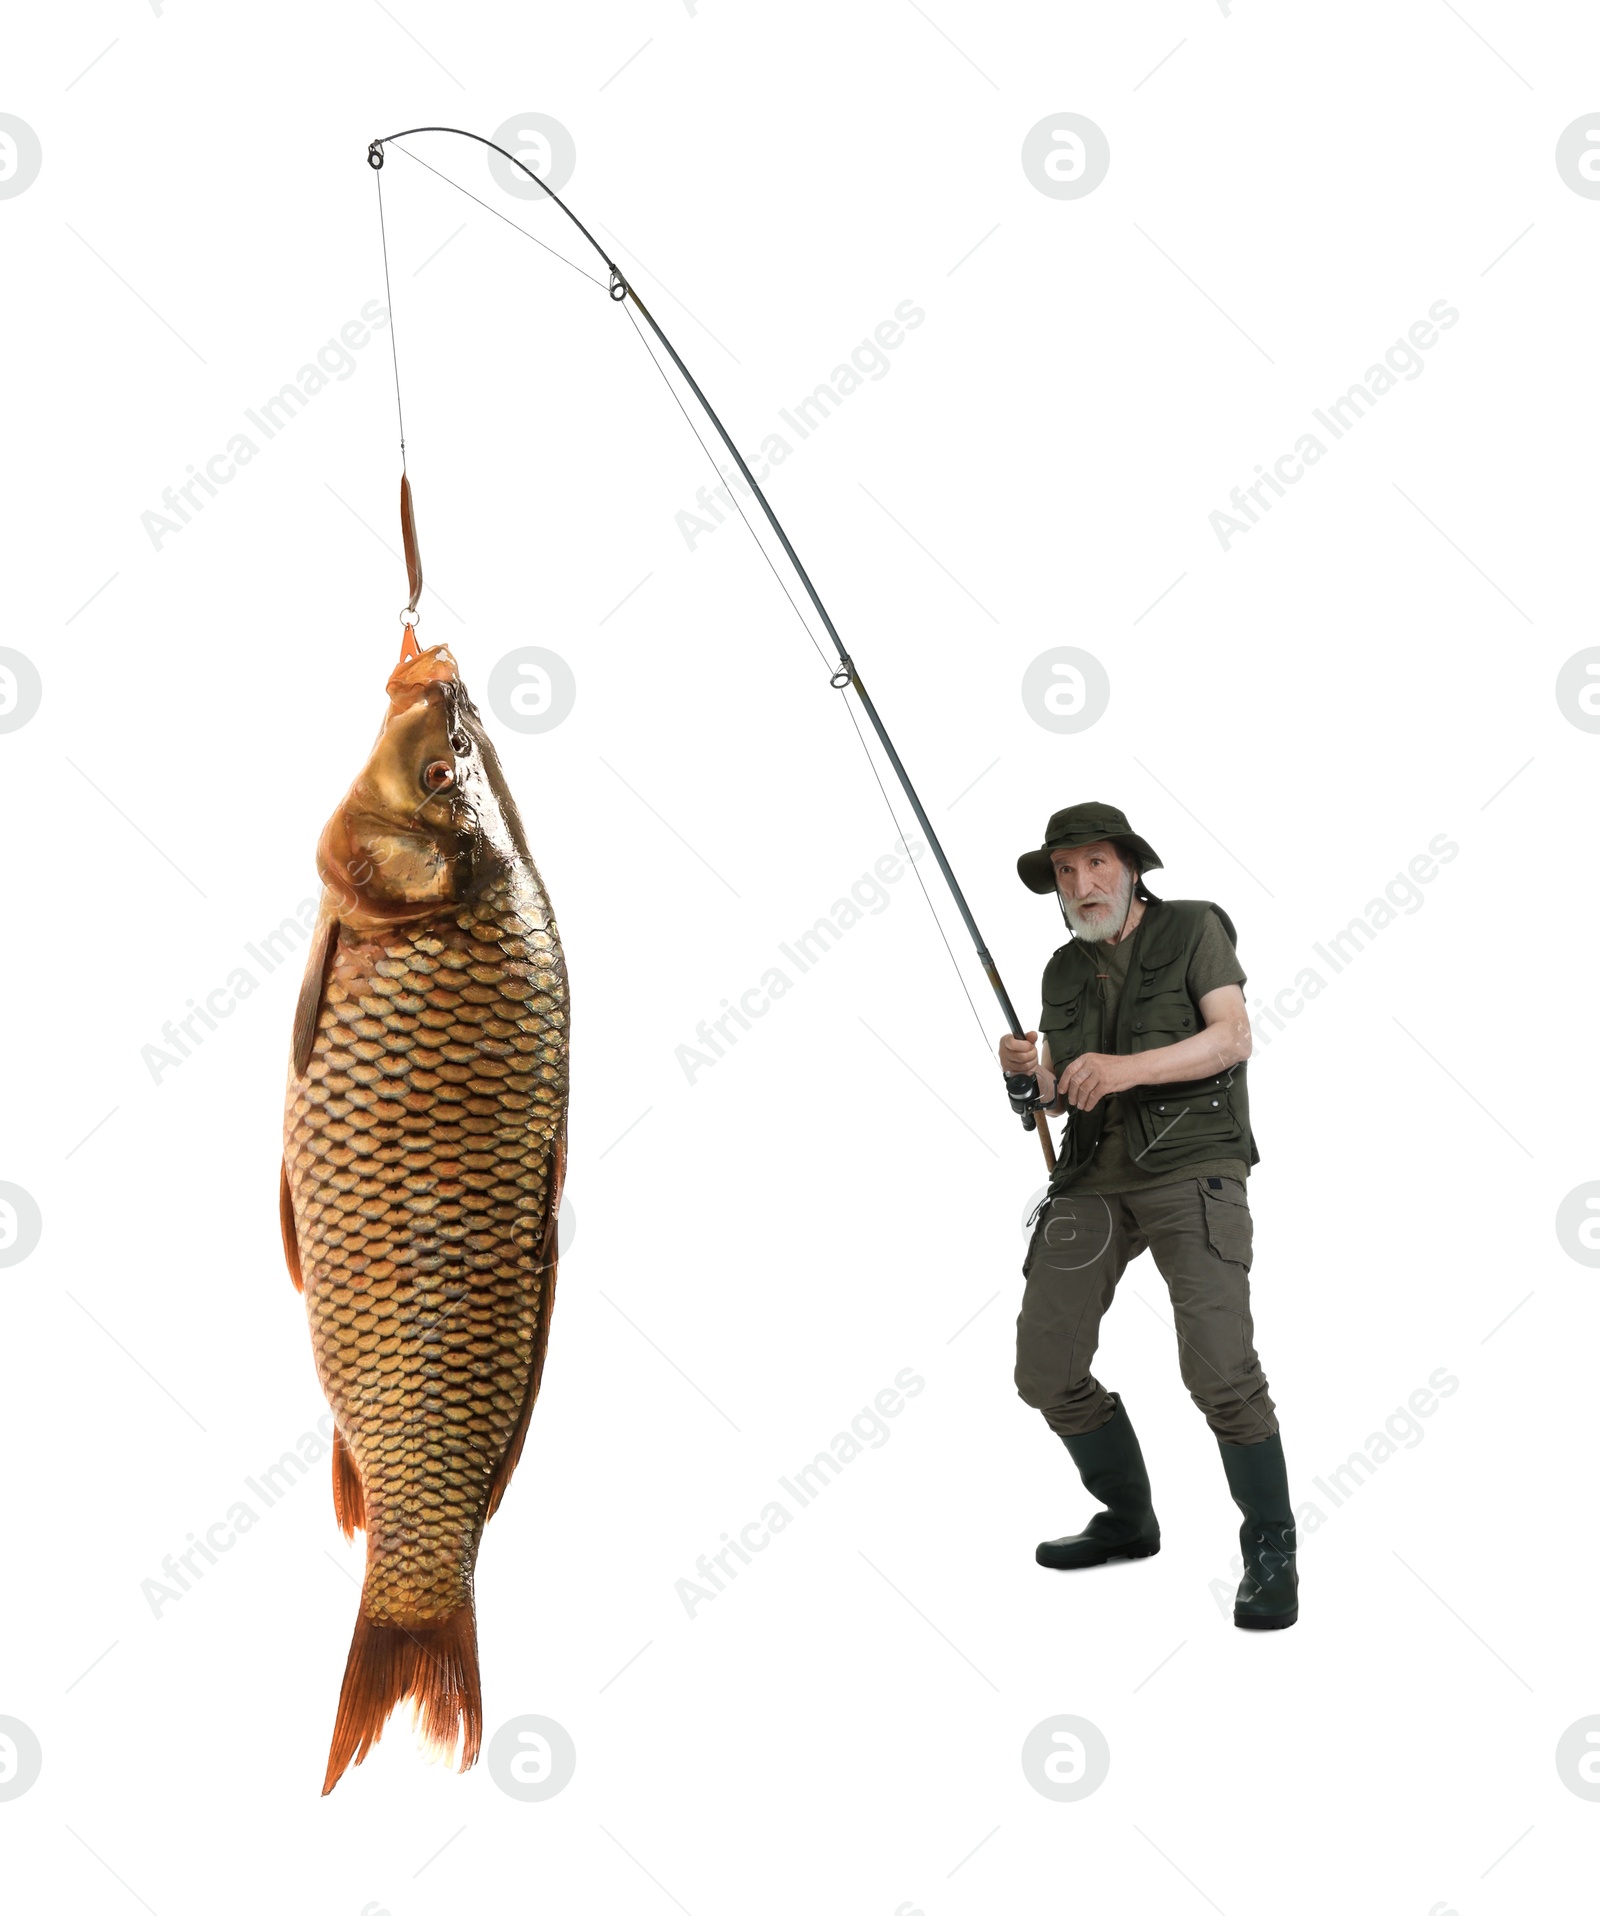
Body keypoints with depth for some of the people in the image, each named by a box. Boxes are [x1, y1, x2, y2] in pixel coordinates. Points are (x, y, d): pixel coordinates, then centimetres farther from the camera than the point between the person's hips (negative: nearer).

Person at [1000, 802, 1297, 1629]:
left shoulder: (1194, 927, -1)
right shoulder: (1065, 972, 14)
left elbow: (1233, 1038, -12)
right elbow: (1062, 1093, 15)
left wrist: (1126, 1068, -26)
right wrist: (1029, 1069, -9)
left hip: (1192, 1165, -5)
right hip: (1093, 1175, 5)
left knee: (1219, 1366, -21)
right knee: (1046, 1368, 0)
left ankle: (1271, 1550, -1)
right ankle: (1127, 1519, 22)